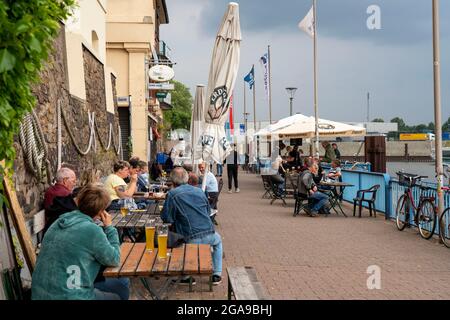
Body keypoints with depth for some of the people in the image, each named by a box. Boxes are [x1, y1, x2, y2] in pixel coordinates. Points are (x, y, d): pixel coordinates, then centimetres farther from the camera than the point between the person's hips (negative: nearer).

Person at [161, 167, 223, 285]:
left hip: (191, 239, -3)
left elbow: (167, 218, -5)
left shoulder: (172, 194, -5)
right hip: (209, 235, 3)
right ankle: (217, 274, 32)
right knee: (218, 240, 37)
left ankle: (186, 276, 20)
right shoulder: (199, 191, 9)